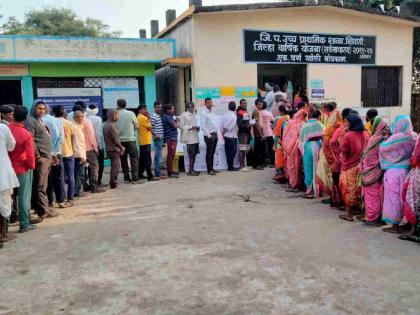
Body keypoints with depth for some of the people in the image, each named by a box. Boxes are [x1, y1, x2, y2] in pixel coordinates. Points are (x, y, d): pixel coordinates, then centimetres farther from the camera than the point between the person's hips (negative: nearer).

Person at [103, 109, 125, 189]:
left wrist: (120, 147, 12)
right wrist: (121, 147, -3)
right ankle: (113, 183, 2)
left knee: (114, 166, 16)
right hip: (114, 149, -9)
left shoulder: (106, 125, 11)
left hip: (109, 149, 9)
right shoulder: (111, 125, -18)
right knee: (116, 166, -1)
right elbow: (115, 139, -17)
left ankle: (113, 182, 21)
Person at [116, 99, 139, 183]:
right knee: (134, 159, 3)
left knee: (123, 159, 12)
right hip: (130, 139, -2)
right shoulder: (131, 113, -5)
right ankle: (135, 178, -3)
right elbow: (137, 126, 1)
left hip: (120, 140, 2)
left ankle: (126, 178, 15)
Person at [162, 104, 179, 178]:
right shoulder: (167, 117, -12)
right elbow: (175, 126, -14)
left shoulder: (170, 117, 20)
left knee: (171, 156, 13)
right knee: (170, 156, -8)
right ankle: (170, 173, -6)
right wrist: (177, 121, 5)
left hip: (173, 138, 10)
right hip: (171, 138, -10)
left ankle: (170, 171, 19)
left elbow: (175, 125, 19)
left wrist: (176, 123, -1)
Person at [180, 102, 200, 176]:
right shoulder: (184, 115, -5)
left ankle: (192, 169, 17)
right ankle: (190, 170, 1)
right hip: (189, 138, -7)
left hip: (195, 137, 7)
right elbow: (181, 126, -11)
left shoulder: (194, 115, 17)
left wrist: (197, 128, 5)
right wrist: (191, 127, -17)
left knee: (194, 154, 8)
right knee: (191, 154, -6)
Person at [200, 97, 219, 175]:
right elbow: (203, 126, -14)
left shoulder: (212, 112, 15)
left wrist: (216, 133, 10)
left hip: (215, 134, 8)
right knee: (209, 153, -3)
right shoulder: (204, 113, -9)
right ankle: (209, 170, 2)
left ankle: (212, 168, 19)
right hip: (209, 135, -7)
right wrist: (209, 135, -15)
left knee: (213, 152, 12)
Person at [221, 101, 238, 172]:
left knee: (227, 151, 10)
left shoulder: (224, 115, 4)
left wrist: (223, 132, 14)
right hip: (232, 136, -6)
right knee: (232, 152, 0)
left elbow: (221, 125, 5)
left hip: (226, 136, 6)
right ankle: (231, 167, 3)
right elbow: (231, 127, -16)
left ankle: (229, 166, 17)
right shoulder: (234, 116, -14)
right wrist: (226, 130, 2)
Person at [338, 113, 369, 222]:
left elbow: (344, 152, -9)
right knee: (360, 189, 13)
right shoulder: (366, 134, -2)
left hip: (349, 167, -4)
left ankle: (349, 214, 13)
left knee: (350, 190, 7)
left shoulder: (348, 136, -16)